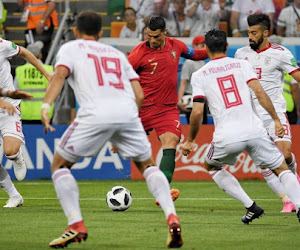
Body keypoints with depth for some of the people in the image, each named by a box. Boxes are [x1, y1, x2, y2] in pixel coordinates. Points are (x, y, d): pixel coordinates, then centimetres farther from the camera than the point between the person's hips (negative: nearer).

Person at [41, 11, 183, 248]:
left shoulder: (70, 48, 20)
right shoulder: (117, 53, 31)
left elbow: (60, 74, -2)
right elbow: (139, 95, 23)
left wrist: (46, 106, -16)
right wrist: (122, 136, 31)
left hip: (95, 113, -4)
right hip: (127, 112, 4)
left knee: (59, 165, 14)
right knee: (148, 165, 21)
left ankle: (76, 226, 1)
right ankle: (172, 218, 1)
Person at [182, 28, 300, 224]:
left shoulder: (199, 75, 7)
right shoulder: (242, 64, 11)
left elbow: (197, 112, 0)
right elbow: (259, 92, -3)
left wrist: (190, 141, 12)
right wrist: (276, 120, 1)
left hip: (227, 136, -1)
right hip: (255, 130, 1)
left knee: (211, 166, 28)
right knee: (282, 169, 13)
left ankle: (251, 206, 14)